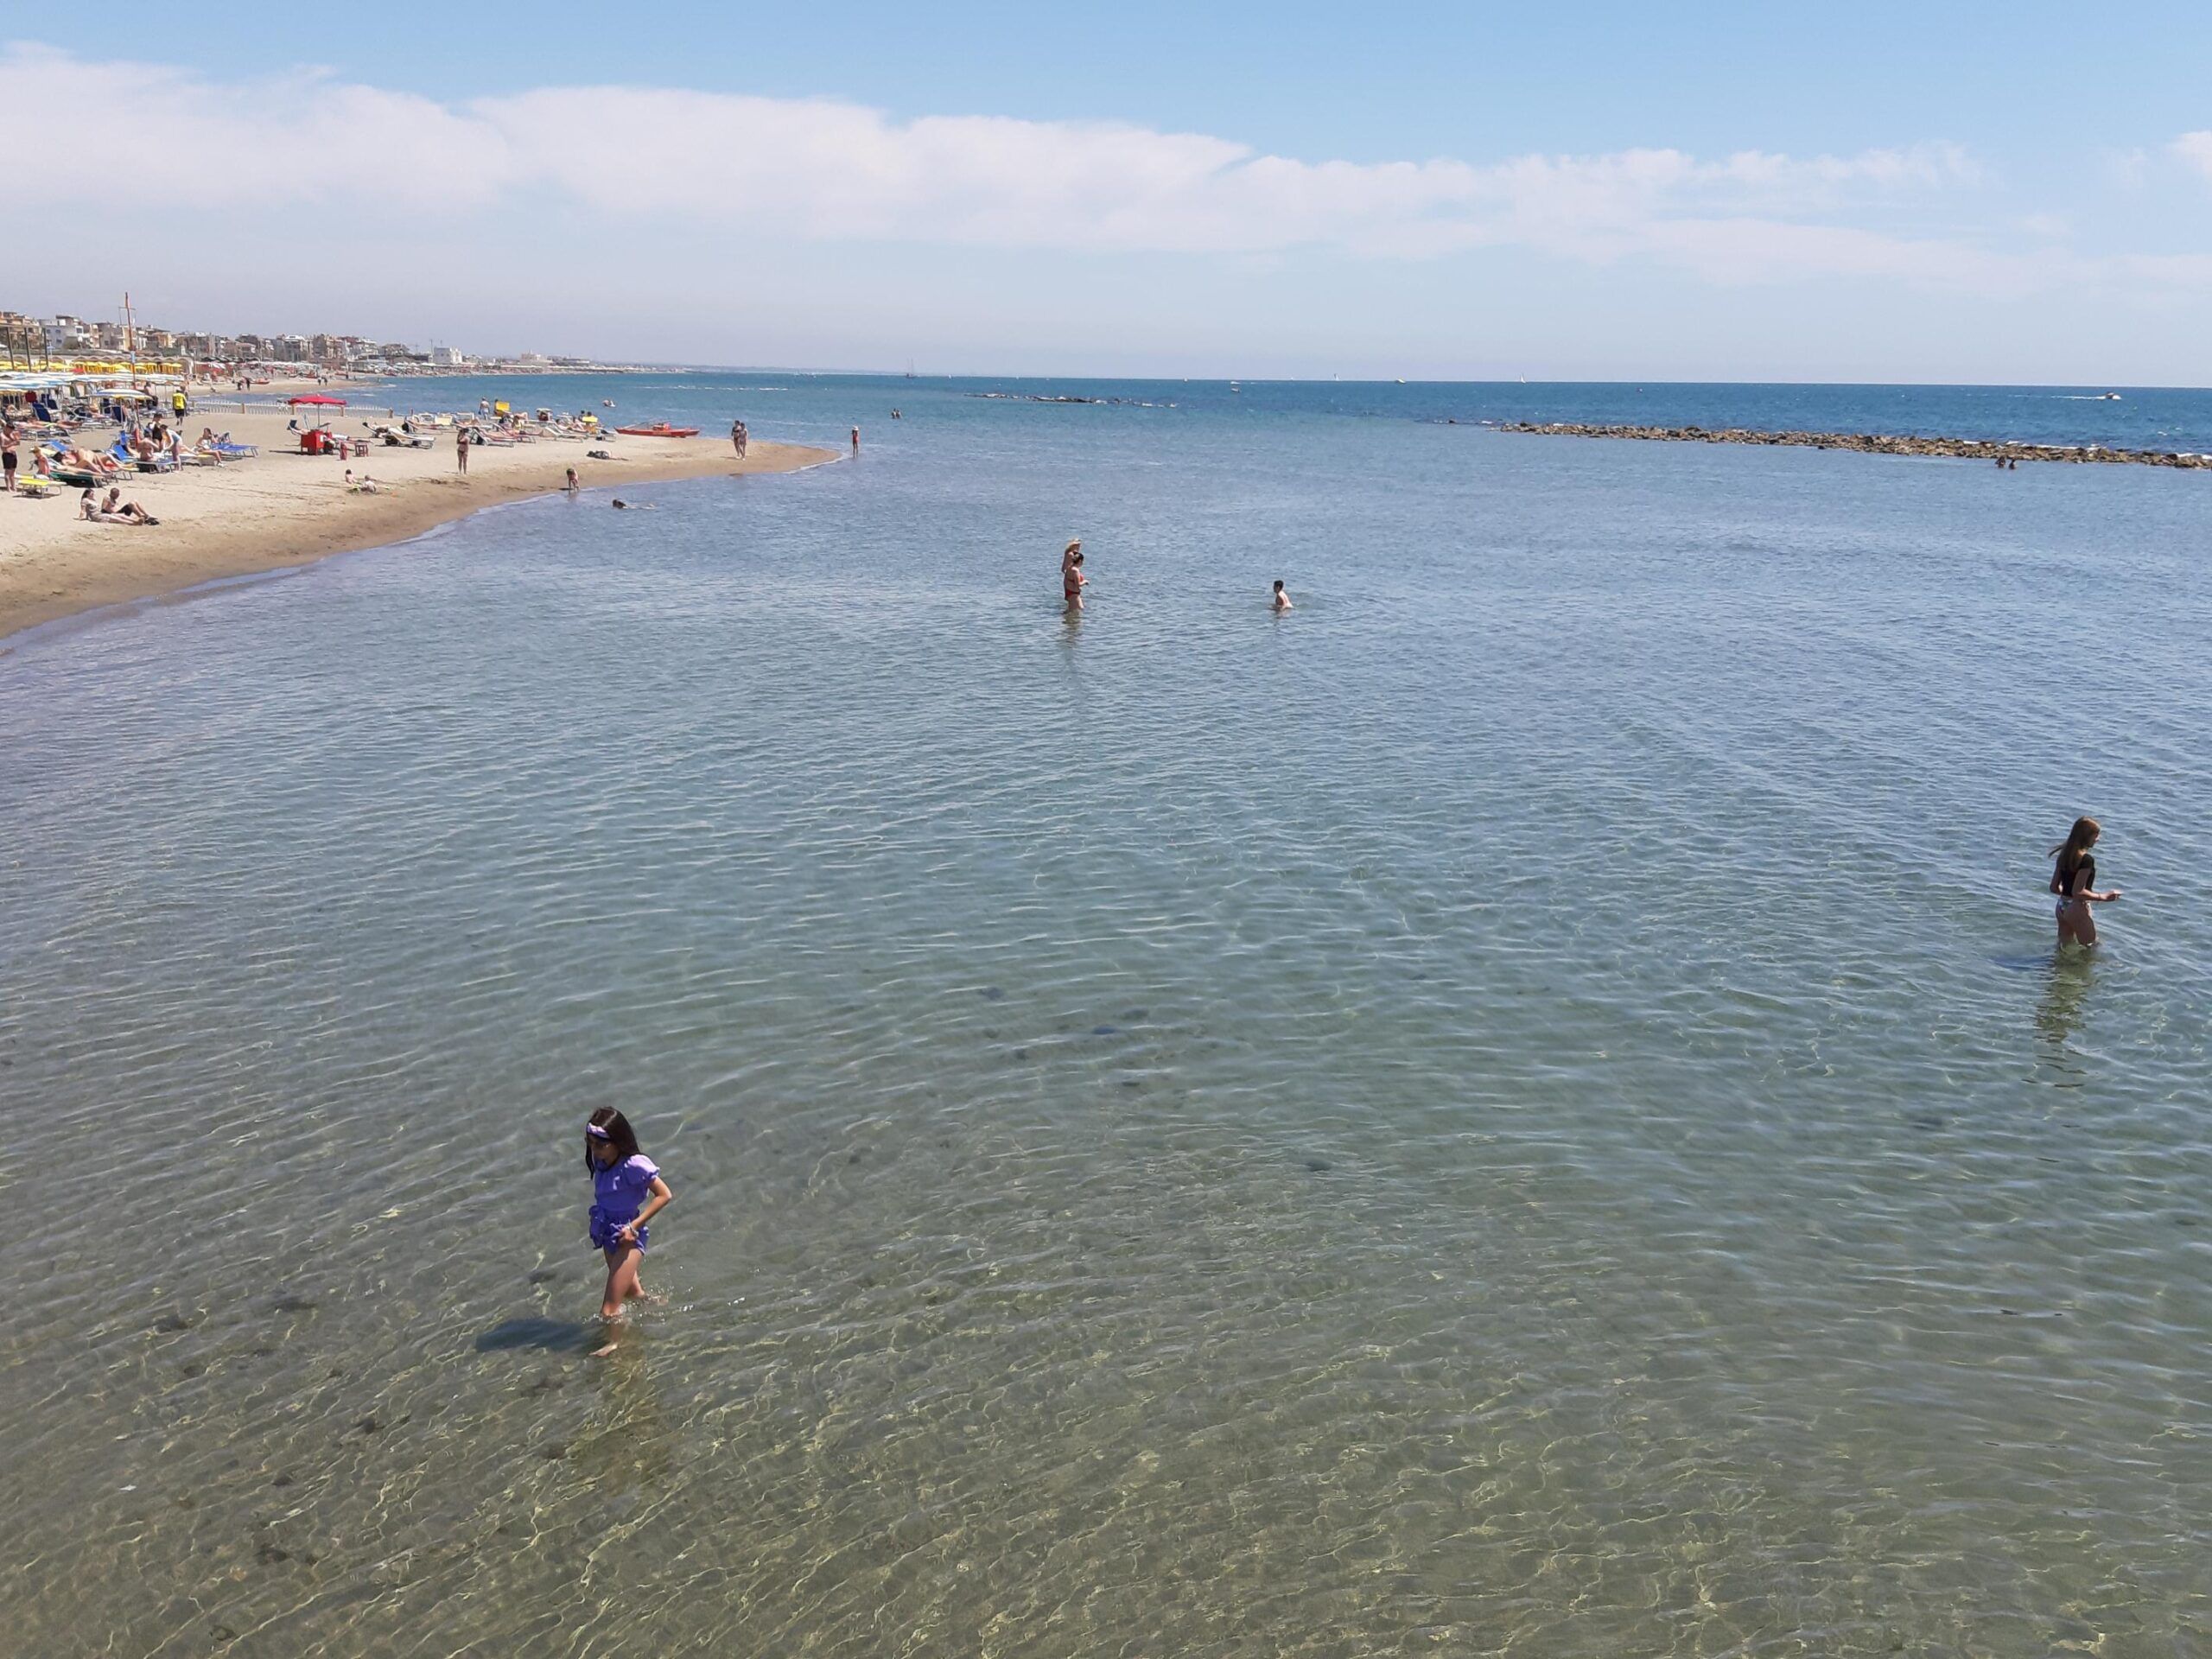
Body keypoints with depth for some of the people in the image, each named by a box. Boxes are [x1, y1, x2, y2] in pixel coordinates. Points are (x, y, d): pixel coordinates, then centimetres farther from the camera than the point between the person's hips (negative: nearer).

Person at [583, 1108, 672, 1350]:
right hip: (608, 1236, 8)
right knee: (633, 1295, 26)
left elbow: (664, 1195, -19)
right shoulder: (600, 1164, -2)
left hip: (628, 1238, -8)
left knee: (609, 1311, -9)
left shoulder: (634, 1166, -22)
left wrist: (634, 1225, -20)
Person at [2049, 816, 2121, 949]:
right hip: (2077, 910, -8)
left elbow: (2054, 887, 8)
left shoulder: (2064, 855, 5)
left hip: (2061, 907, 8)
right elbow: (2078, 892, -23)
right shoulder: (2086, 859, -19)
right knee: (2091, 948, 10)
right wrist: (2103, 897, -12)